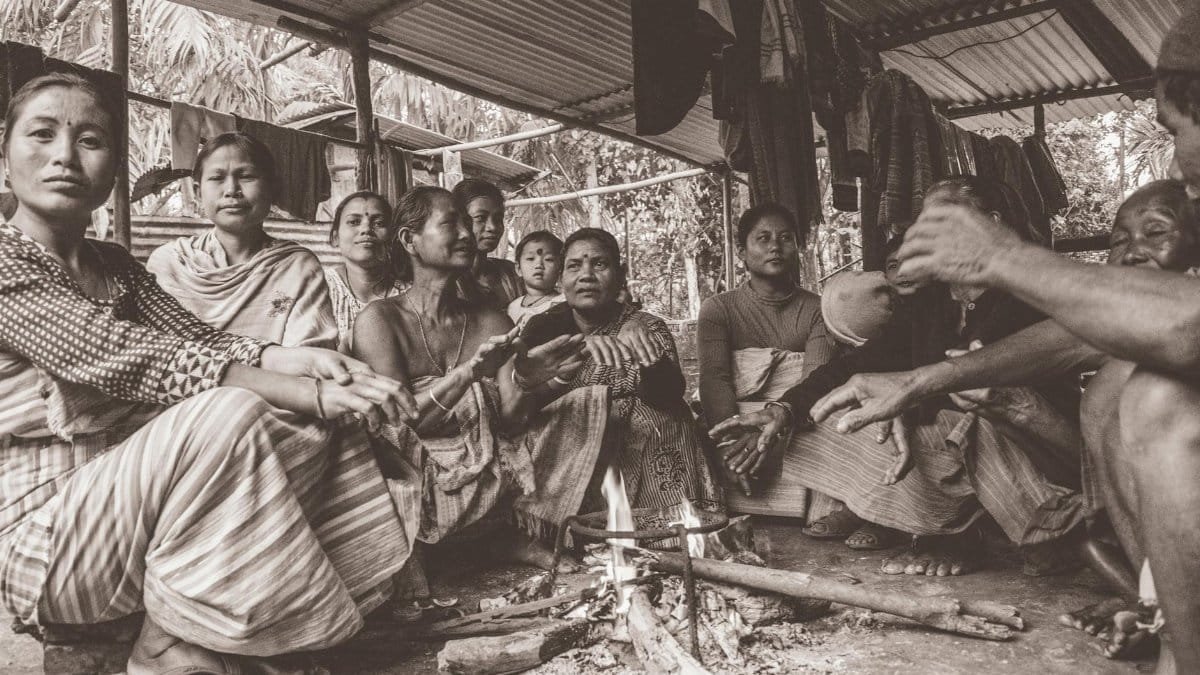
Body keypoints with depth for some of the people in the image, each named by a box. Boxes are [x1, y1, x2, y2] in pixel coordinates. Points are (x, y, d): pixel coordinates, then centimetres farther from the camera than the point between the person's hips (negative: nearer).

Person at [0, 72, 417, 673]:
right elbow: (124, 358, -23)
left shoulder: (116, 266, 15)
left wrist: (284, 358, -23)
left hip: (130, 504, 8)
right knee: (228, 413, -31)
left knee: (327, 417, -7)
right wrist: (301, 390, -31)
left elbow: (198, 342, 0)